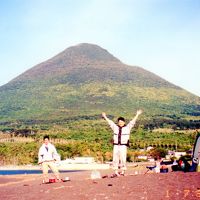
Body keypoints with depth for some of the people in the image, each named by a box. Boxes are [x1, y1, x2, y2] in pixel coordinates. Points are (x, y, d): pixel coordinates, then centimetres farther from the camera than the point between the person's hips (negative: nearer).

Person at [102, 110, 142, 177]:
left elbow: (132, 122, 1)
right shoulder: (115, 127, 13)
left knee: (123, 158, -6)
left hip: (123, 146, -3)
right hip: (116, 145, 3)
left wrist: (137, 115, -4)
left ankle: (122, 172, 3)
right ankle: (116, 172, 4)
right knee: (115, 158, 0)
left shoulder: (127, 127, 6)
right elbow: (110, 122, 21)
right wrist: (105, 117, 28)